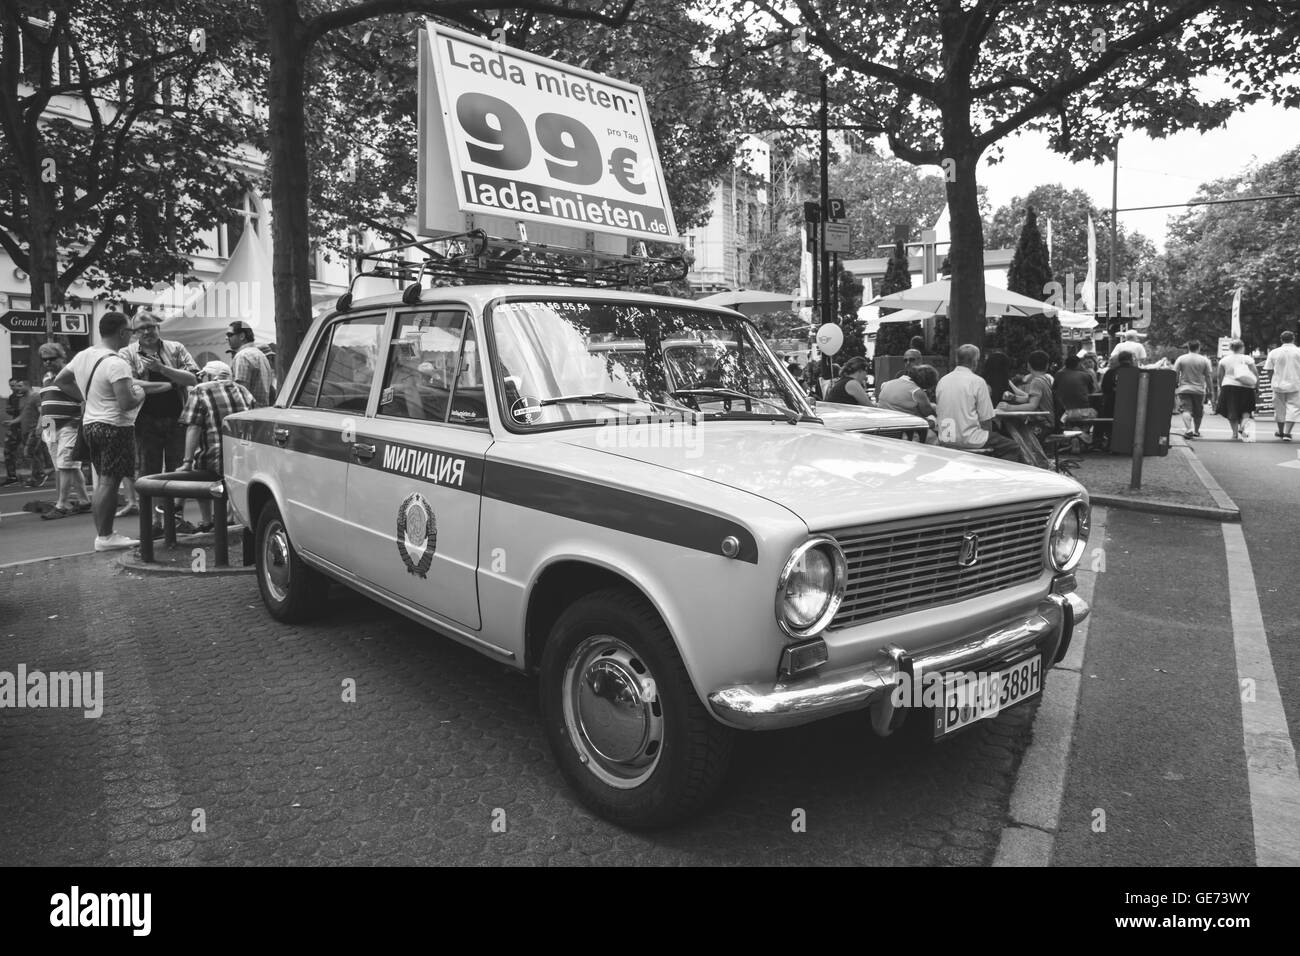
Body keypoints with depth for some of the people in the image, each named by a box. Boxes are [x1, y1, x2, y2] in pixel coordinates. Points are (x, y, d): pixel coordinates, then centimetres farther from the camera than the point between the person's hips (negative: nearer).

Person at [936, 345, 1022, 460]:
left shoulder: (942, 381, 6)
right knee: (1012, 448, 10)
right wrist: (987, 437, 7)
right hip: (970, 441, -6)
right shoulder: (977, 382, -9)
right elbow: (986, 419, -10)